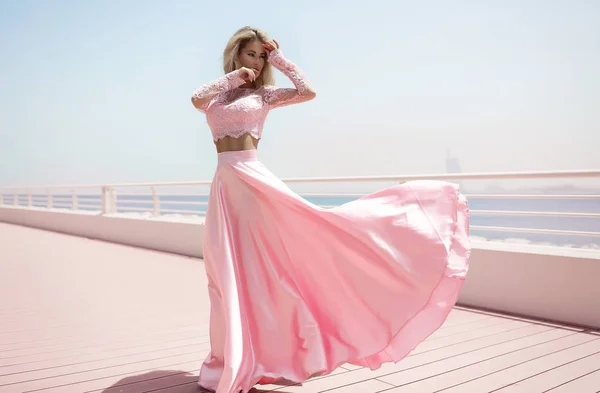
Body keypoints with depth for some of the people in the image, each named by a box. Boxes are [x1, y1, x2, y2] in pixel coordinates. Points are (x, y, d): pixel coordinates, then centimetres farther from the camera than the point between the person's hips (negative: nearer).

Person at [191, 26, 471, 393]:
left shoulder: (264, 94, 8)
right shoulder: (217, 95, 15)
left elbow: (308, 92, -5)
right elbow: (196, 98, -7)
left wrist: (280, 59, 4)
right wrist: (232, 77, 0)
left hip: (253, 179, -3)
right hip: (223, 186, 4)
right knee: (228, 271, 7)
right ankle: (233, 361, 19)